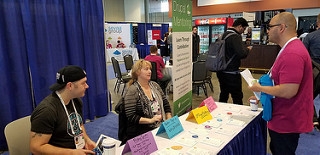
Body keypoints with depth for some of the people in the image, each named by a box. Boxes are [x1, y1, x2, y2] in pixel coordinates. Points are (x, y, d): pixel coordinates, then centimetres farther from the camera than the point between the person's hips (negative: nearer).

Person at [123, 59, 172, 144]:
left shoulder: (154, 85, 11)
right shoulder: (132, 91, -10)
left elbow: (166, 104, 15)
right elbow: (131, 116, -14)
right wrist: (150, 120, -22)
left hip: (161, 127, 7)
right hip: (141, 131, -6)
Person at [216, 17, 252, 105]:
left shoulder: (224, 34, 10)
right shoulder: (236, 36, -16)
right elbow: (242, 54, -24)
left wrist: (244, 48, 16)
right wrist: (247, 49, -4)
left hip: (221, 71, 9)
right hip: (231, 73, -8)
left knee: (223, 95, 18)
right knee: (237, 98, 1)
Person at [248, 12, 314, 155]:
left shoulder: (292, 54, -26)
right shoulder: (291, 48, 10)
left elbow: (288, 91, -31)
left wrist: (260, 88, -16)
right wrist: (262, 96, 13)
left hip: (286, 121, -10)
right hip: (284, 118, 10)